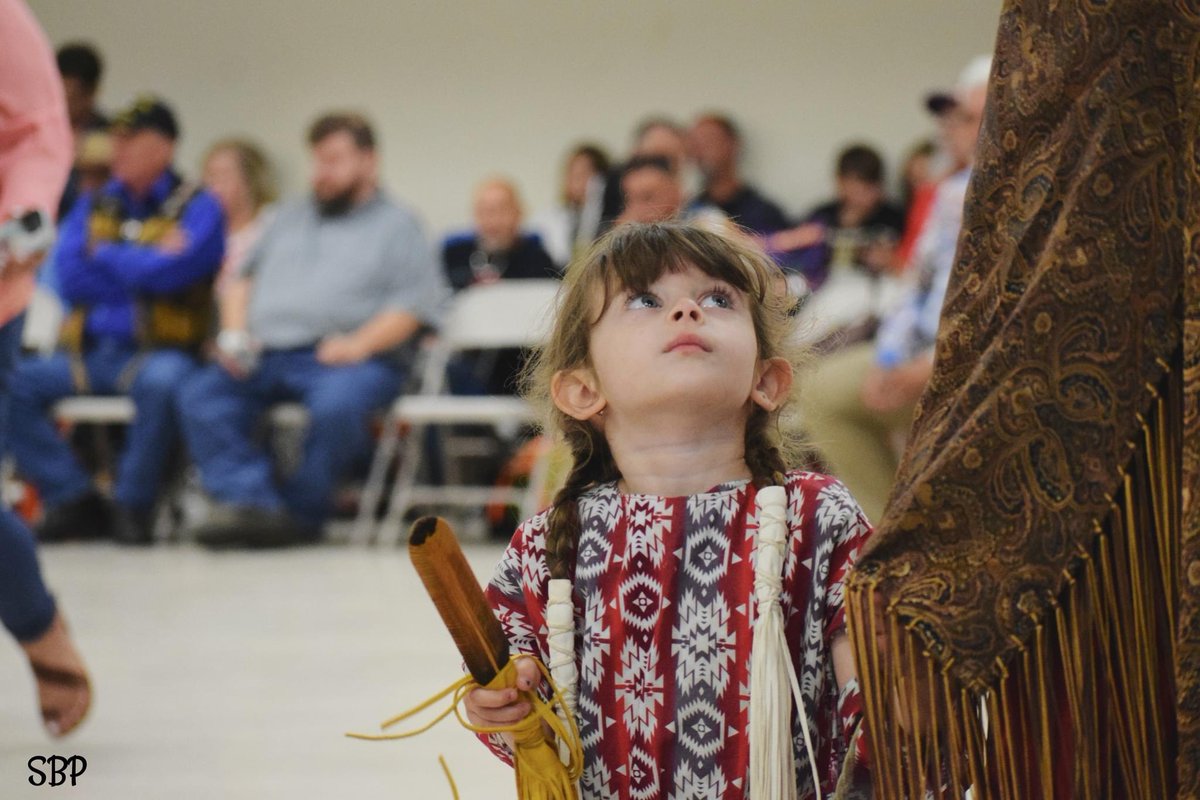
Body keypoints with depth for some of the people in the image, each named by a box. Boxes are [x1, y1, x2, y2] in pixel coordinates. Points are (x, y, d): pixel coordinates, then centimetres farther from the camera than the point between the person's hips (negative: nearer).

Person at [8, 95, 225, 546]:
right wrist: (145, 266, -5)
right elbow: (69, 281, 1)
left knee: (162, 381, -39)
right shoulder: (92, 208, 17)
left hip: (160, 352, -5)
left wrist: (106, 256, 1)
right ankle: (74, 499, -12)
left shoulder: (197, 208, 3)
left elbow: (171, 272, -15)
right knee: (16, 382, -19)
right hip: (89, 353, 5)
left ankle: (133, 505, -19)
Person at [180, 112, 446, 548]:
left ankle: (300, 512, -25)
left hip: (344, 359, -5)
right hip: (263, 356, 5)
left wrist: (359, 343, -16)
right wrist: (234, 333, 8)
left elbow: (414, 302, -1)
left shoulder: (397, 224, 13)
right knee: (199, 398, -23)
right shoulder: (290, 218, 31)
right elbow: (244, 279, 28)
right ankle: (251, 501, -35)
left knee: (336, 406, -38)